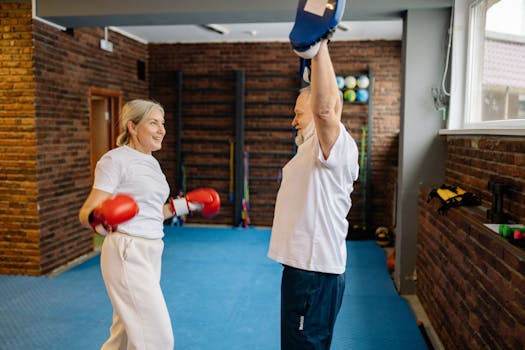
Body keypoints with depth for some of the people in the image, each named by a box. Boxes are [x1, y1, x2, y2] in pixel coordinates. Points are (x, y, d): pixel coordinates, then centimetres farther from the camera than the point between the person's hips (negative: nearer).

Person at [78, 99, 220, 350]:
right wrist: (99, 219, -37)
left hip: (151, 253, 8)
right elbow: (86, 213, -15)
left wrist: (187, 204, 19)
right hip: (127, 253, -8)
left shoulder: (152, 162, 14)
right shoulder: (116, 159, -9)